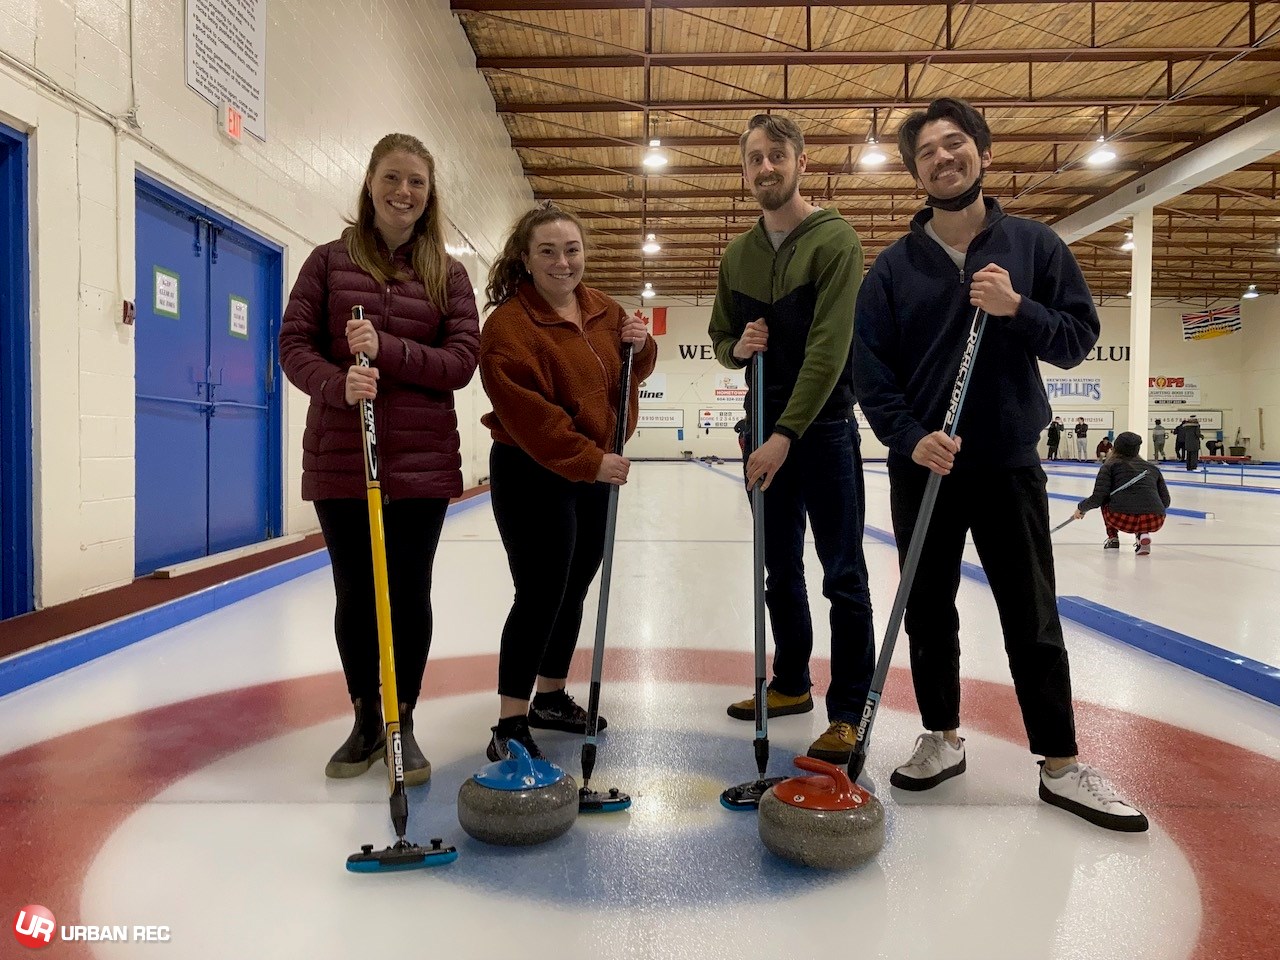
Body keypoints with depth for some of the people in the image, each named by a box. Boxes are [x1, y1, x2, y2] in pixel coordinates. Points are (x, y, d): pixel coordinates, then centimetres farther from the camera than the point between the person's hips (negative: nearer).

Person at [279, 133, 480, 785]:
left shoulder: (447, 273, 7)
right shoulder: (330, 260, 6)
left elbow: (463, 359, -3)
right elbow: (294, 345, -1)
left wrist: (386, 351, -17)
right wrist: (340, 383, -21)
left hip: (421, 462, 0)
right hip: (340, 459, 0)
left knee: (409, 593, 5)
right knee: (354, 594, 8)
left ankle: (402, 722, 21)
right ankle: (366, 718, 27)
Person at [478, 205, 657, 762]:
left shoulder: (606, 311, 7)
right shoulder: (508, 324, -15)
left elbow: (628, 377, 17)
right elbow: (527, 412, -23)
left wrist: (639, 349, -5)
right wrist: (588, 460, -26)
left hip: (596, 473, 8)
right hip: (532, 476, -7)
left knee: (573, 590, 15)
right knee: (540, 596, -8)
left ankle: (550, 699, 32)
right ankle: (510, 725, 5)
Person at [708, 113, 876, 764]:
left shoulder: (835, 241, -10)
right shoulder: (737, 256, 10)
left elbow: (828, 348, -19)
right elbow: (720, 338, 18)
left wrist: (786, 435, -25)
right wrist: (738, 347, -7)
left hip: (823, 426, -6)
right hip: (764, 426, 6)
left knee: (843, 574, -3)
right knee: (780, 570, 14)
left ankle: (848, 711, 4)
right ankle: (791, 684, 28)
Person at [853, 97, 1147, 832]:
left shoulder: (1034, 245, 3)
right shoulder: (894, 266, 2)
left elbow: (1079, 339, 2)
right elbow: (868, 367, -2)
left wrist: (1016, 310, -16)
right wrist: (909, 436, -15)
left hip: (1010, 463, 0)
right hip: (923, 466, 1)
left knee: (1034, 620, 5)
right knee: (929, 612, 9)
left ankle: (1062, 765, 16)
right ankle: (943, 739, 26)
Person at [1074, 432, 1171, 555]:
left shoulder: (1110, 466, 11)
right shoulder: (1152, 468, 21)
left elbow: (1098, 498, 1)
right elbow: (1166, 501, 20)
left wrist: (1081, 507, 20)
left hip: (1122, 520, -3)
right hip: (1155, 522, 3)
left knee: (1106, 501, 27)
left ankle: (1113, 538, 22)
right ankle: (1142, 534, 10)